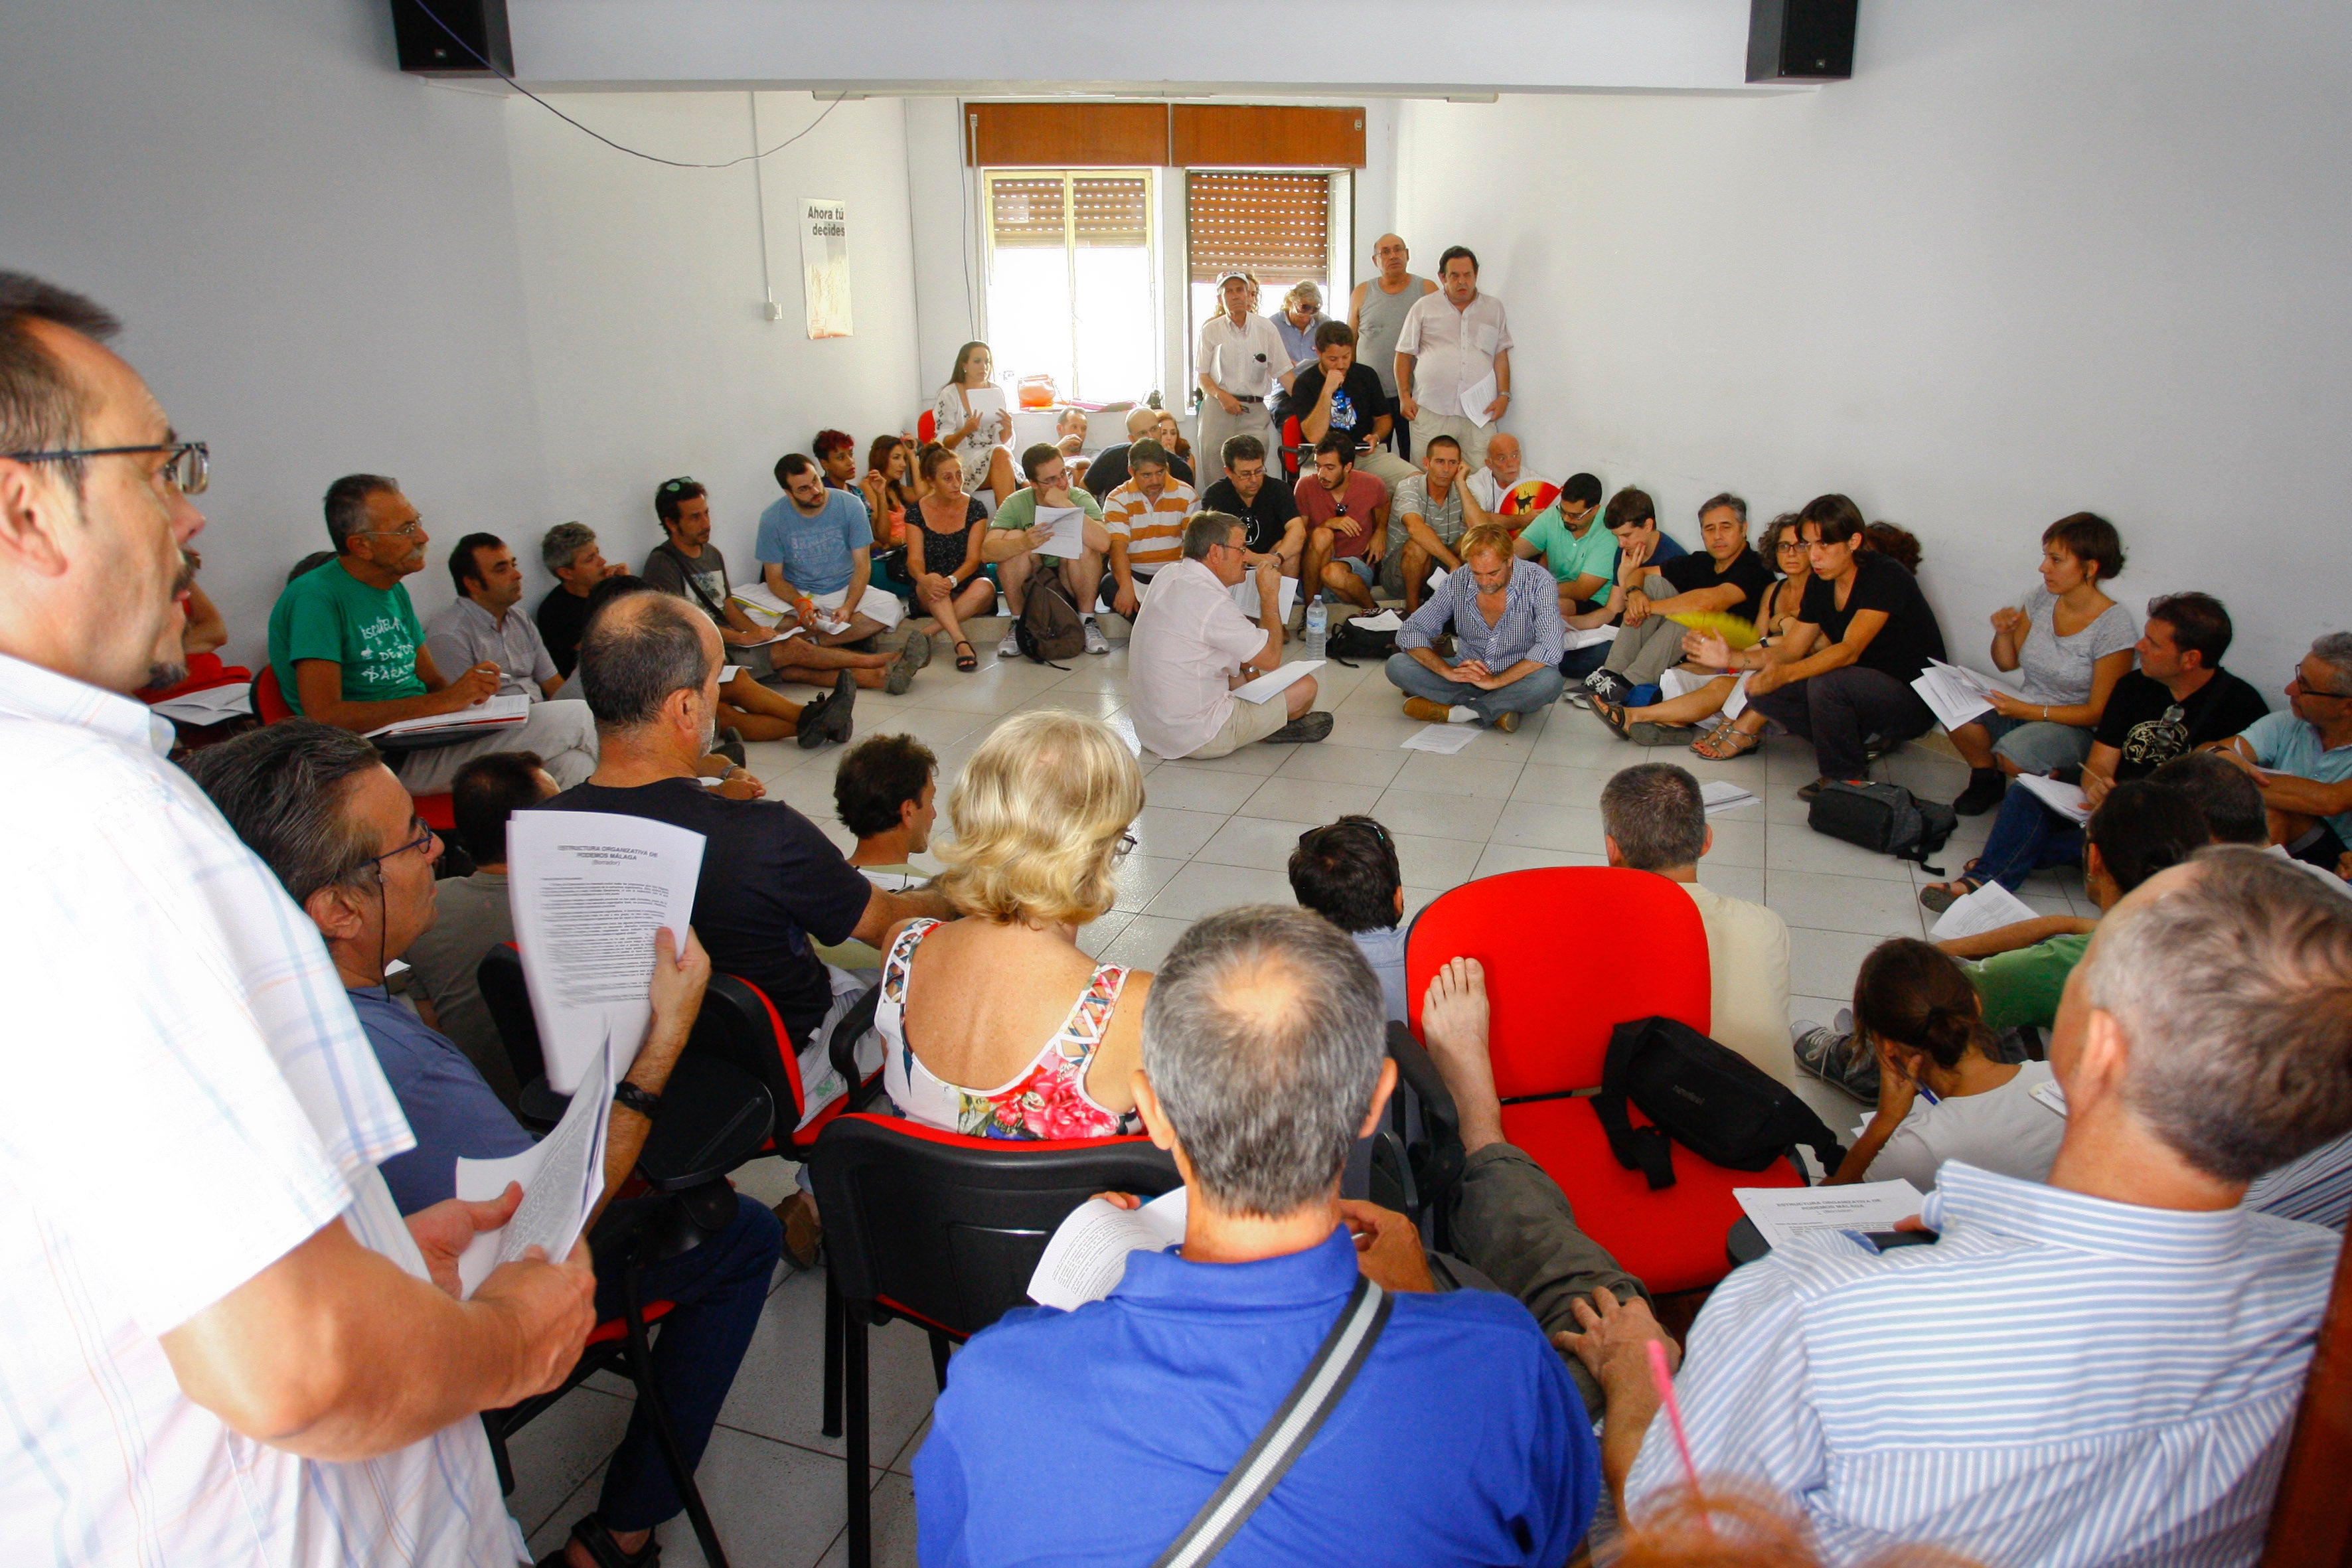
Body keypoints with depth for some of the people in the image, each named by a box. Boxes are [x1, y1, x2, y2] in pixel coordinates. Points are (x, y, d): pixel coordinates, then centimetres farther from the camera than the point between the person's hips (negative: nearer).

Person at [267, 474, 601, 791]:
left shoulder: (395, 590, 16)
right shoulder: (316, 597, -12)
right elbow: (325, 716, -21)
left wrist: (469, 688, -3)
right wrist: (445, 700, -20)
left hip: (426, 733, 8)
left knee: (572, 765, -13)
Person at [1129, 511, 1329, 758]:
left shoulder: (1169, 575, 3)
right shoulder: (1213, 604, -24)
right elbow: (1271, 658, -13)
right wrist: (1270, 595, -5)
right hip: (1195, 739, -9)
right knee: (1305, 686, 2)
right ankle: (1280, 727, 32)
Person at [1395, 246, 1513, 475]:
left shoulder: (1494, 308, 16)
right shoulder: (1424, 307, 9)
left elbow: (1501, 355, 15)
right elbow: (1404, 354, 10)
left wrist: (1504, 395, 4)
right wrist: (1404, 396, 2)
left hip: (1480, 413, 1)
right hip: (1431, 411, -1)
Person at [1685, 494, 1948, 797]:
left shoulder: (1886, 578, -20)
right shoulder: (1821, 585, 2)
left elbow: (1850, 650, -32)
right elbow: (1790, 649, 1)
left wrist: (1786, 673, -46)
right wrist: (1732, 658, -15)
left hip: (1914, 702, -7)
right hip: (1858, 693, 7)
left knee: (1826, 682, -35)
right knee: (1762, 689, -11)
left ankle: (1844, 780, -16)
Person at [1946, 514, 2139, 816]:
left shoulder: (2114, 626, -16)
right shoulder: (2042, 599, -1)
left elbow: (2098, 712, -14)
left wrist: (2029, 712, -23)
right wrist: (2003, 632, -9)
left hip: (2074, 727, -5)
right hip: (2023, 710, 5)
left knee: (2012, 753, -34)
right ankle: (1987, 779, 4)